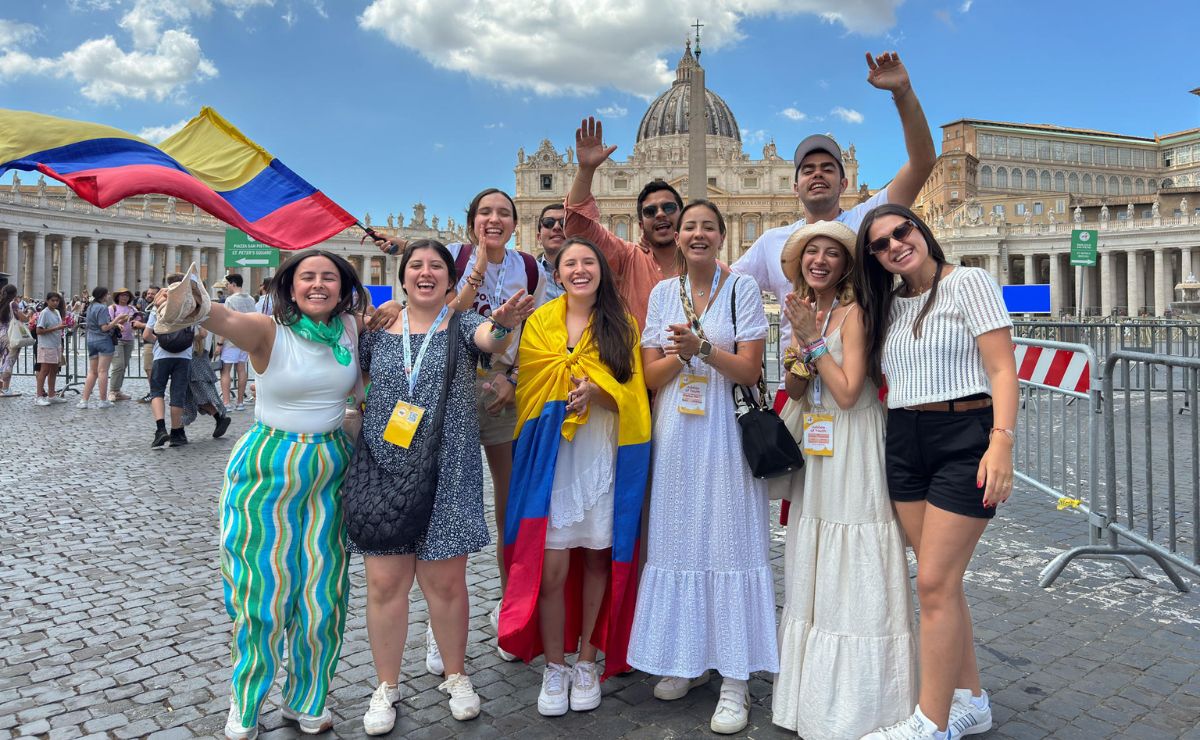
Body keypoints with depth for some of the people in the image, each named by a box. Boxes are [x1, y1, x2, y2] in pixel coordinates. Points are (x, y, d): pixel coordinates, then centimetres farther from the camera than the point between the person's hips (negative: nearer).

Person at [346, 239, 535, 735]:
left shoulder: (463, 325, 0)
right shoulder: (378, 329, 7)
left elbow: (491, 341, -23)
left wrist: (503, 324, -45)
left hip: (446, 471, -1)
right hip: (382, 470, 2)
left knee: (445, 580, 5)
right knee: (384, 582, 4)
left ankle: (455, 674, 28)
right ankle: (387, 686, 23)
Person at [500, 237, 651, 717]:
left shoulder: (621, 323, 7)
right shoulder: (540, 322, 7)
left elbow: (631, 394, 0)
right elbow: (531, 389, 5)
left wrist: (595, 389, -19)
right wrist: (576, 387, -13)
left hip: (605, 453, 1)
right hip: (553, 453, 0)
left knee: (598, 556, 7)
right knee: (551, 565, -4)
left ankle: (587, 659, 26)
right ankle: (554, 666, 15)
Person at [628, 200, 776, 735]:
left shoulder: (742, 289, 1)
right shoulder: (663, 293, 10)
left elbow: (749, 370, -6)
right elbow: (651, 375, 6)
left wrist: (702, 347, -20)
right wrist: (681, 352, -14)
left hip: (726, 431, -3)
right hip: (675, 434, 3)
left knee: (729, 542, -3)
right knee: (679, 540, 7)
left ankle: (735, 680, 5)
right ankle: (688, 658, 23)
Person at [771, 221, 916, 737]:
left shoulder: (854, 312, -11)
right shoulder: (805, 311, 12)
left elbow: (848, 391, -19)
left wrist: (813, 340, -15)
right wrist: (799, 356, -6)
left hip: (855, 449, -8)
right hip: (816, 447, 8)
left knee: (852, 573, -2)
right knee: (814, 572, 14)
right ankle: (815, 695, 28)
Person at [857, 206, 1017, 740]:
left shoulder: (968, 283, -4)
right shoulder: (888, 304, 15)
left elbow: (1002, 369, -11)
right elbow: (857, 384, 15)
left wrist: (1002, 440, -22)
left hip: (964, 440, -6)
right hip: (904, 444, 7)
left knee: (934, 582, -8)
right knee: (940, 581, 11)